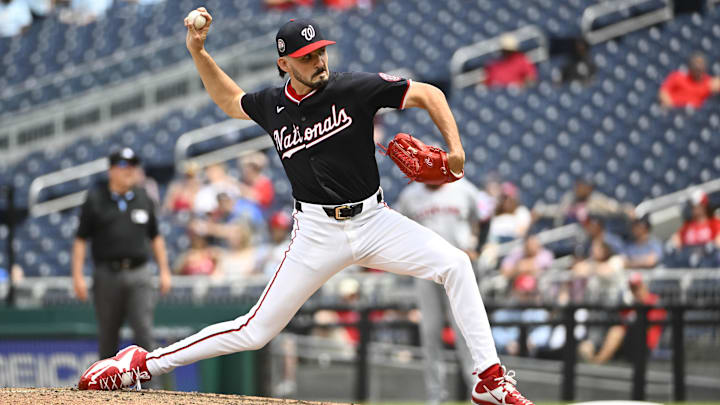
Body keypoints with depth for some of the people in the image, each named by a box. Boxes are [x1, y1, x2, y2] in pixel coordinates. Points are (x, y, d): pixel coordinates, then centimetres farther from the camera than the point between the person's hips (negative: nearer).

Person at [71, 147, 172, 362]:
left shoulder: (143, 198, 11)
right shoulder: (95, 199, 2)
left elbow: (155, 237, 18)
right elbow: (80, 240, 1)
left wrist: (164, 271, 13)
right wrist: (77, 276, -7)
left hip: (139, 274, 1)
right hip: (107, 274, -1)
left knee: (145, 332, -10)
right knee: (107, 336, 6)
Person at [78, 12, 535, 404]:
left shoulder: (355, 89, -9)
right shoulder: (271, 106, 0)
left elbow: (427, 93, -5)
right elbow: (230, 99, 23)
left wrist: (455, 147, -17)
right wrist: (197, 51, 10)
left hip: (374, 220, 0)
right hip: (318, 232, 0)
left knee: (455, 264, -21)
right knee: (255, 331, -3)